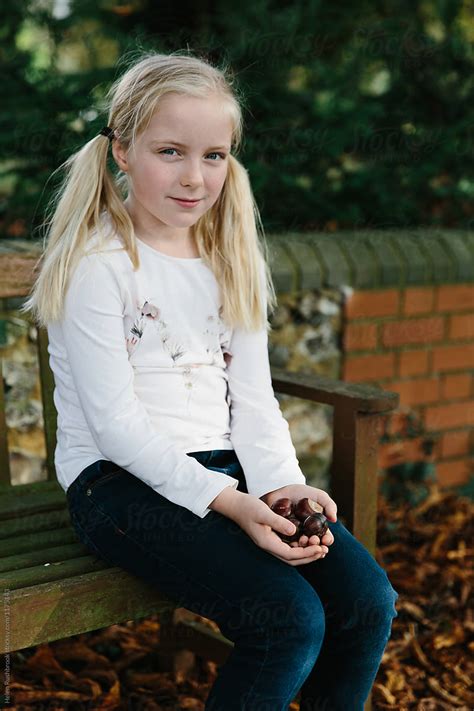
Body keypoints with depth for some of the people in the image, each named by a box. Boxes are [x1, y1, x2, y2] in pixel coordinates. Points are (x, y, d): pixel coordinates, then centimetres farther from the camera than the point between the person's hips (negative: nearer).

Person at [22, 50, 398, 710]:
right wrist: (229, 503, -21)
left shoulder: (234, 260, 12)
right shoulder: (97, 265, -9)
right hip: (121, 480, -6)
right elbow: (116, 425, -14)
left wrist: (283, 484, -10)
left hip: (225, 467, 6)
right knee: (290, 619, -24)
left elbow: (252, 398, 9)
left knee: (369, 600, -12)